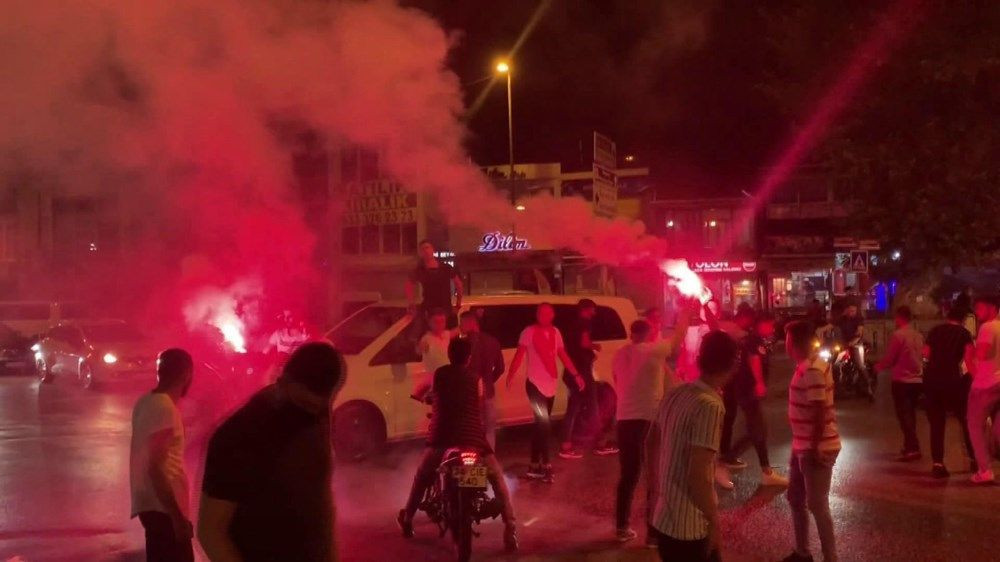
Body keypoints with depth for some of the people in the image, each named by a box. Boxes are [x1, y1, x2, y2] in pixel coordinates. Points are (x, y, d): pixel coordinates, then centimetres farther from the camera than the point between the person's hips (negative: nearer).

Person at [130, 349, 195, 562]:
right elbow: (155, 466, -22)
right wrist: (177, 516, -22)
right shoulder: (164, 407, -17)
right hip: (163, 507, -10)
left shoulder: (146, 402, 11)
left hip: (156, 504, 10)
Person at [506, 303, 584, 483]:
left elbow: (563, 356, 17)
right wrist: (511, 374, -29)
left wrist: (576, 375, 14)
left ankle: (534, 465, 19)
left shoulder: (555, 332, 10)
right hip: (535, 384, -6)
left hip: (551, 385, 6)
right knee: (544, 424, -10)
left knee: (542, 424, 11)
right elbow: (519, 355, -15)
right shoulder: (529, 332, -8)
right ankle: (545, 465, -2)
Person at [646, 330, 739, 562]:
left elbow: (651, 443, 15)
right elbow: (698, 475, -26)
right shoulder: (710, 406, -23)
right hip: (689, 526, -8)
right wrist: (714, 522, -14)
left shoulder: (675, 394, 3)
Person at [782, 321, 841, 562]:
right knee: (795, 498, 18)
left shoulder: (813, 370, -21)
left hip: (816, 448, -10)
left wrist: (814, 448, -22)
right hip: (803, 445, 10)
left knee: (817, 505, -1)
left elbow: (819, 411, -24)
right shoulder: (806, 366, 9)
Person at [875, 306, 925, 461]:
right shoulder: (918, 336, 6)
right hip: (917, 380, 7)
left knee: (904, 415, -3)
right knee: (910, 414, 17)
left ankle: (913, 448, -11)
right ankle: (910, 446, 26)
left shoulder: (898, 335, -14)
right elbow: (921, 357, 16)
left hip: (902, 380, -7)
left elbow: (890, 358, -12)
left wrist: (879, 366, 8)